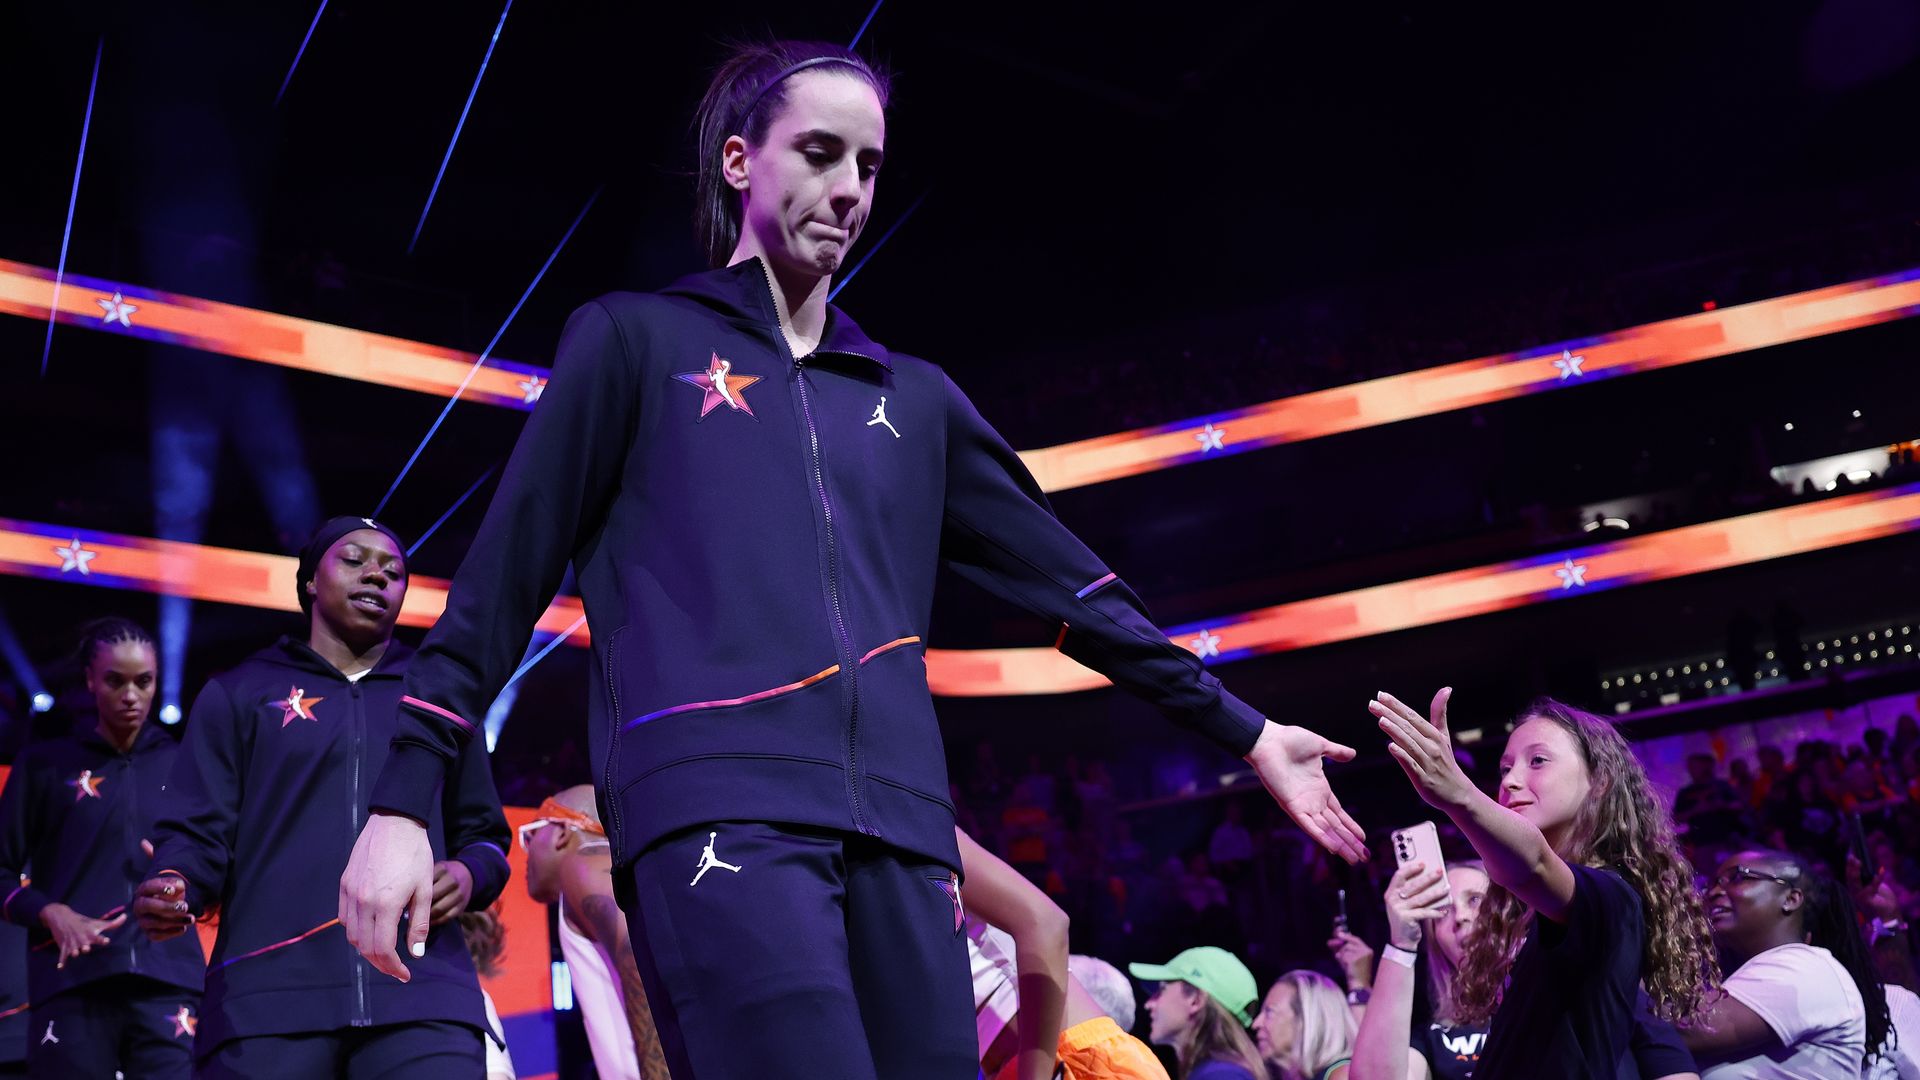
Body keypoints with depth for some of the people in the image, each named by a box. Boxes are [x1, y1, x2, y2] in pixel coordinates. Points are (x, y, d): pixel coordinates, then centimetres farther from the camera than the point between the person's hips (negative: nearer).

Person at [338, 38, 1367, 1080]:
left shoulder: (913, 397, 24)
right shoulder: (635, 340, 13)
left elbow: (1066, 580, 25)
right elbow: (504, 570, 8)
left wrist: (1246, 731, 24)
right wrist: (401, 801, 1)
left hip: (900, 827, 5)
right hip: (717, 809, -5)